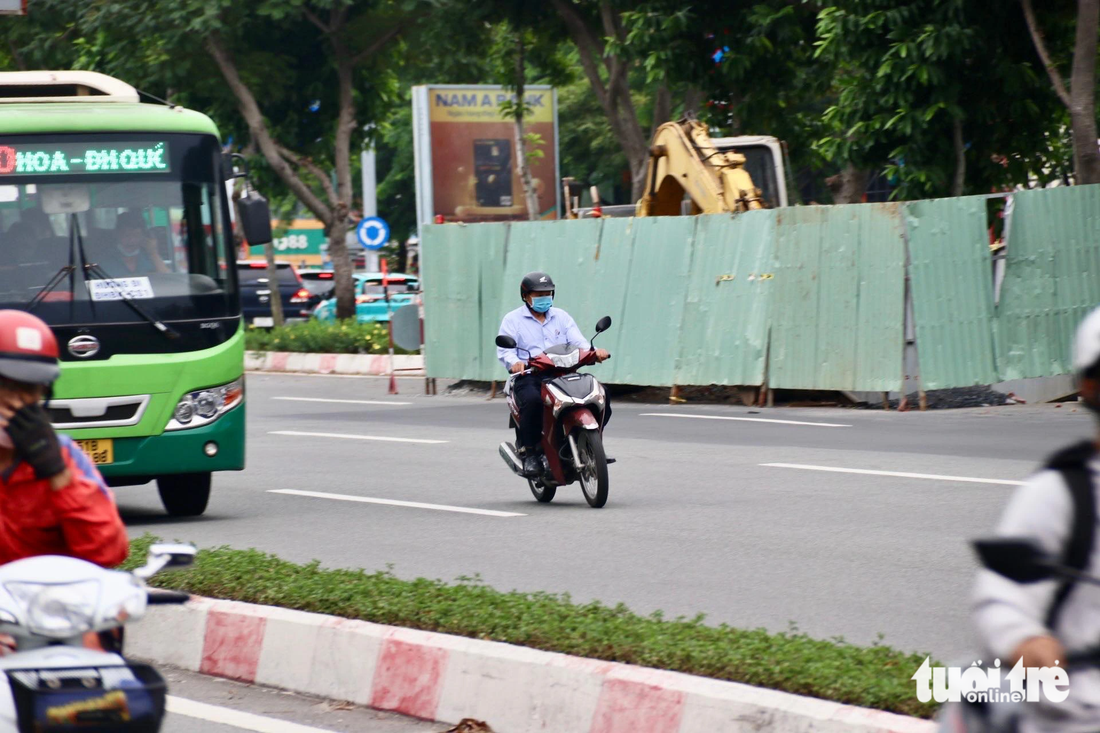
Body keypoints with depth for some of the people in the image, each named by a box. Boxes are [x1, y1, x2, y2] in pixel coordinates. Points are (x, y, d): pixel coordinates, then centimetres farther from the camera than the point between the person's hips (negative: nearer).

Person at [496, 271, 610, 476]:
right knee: (532, 400, -39)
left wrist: (593, 352, -15)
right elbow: (504, 350, -4)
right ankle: (529, 453, -24)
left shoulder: (562, 317, 21)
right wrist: (514, 362, -28)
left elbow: (578, 342, 9)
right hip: (530, 377, -4)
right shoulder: (513, 320, 10)